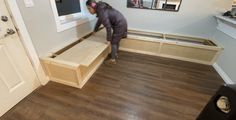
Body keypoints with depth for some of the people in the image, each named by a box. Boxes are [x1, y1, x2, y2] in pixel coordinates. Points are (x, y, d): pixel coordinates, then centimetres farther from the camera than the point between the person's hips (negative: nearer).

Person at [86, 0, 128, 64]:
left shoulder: (102, 12, -21)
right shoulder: (100, 9, 9)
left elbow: (108, 27, -24)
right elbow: (99, 21, 24)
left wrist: (108, 39, -16)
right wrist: (95, 31, 34)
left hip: (120, 25, -9)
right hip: (121, 23, 9)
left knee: (113, 42, -1)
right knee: (116, 41, 20)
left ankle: (113, 59, 8)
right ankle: (115, 54, 37)